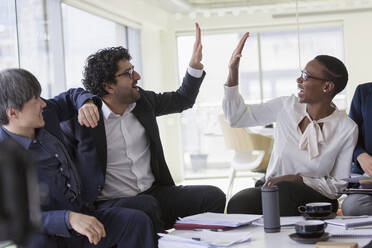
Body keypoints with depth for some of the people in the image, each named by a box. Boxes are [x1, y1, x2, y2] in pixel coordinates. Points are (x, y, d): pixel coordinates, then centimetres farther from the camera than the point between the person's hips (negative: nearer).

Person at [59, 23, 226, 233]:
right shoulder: (80, 118, -10)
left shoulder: (143, 101, 7)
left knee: (214, 196, -12)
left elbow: (183, 99, 23)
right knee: (146, 206, -39)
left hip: (154, 193, 6)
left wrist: (195, 63, 10)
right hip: (111, 204, -6)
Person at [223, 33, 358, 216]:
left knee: (284, 189, -37)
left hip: (316, 200, -2)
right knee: (239, 202, -33)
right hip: (272, 187, 2)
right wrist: (233, 71, -1)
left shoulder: (347, 129, -7)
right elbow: (236, 117, 8)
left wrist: (298, 179, -16)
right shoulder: (286, 106, 1)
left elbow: (340, 185, -3)